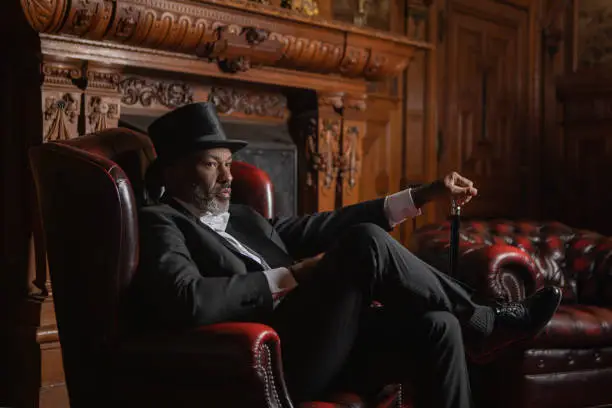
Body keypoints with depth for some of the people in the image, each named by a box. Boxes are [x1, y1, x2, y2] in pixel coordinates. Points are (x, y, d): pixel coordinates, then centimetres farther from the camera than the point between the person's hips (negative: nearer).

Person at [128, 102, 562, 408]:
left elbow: (325, 227, 21)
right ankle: (486, 323, 2)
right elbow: (188, 302, -23)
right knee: (366, 243, -20)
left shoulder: (244, 219, 24)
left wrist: (424, 195, 15)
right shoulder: (159, 223, -3)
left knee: (436, 325, -11)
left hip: (314, 345, 9)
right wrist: (288, 276, -13)